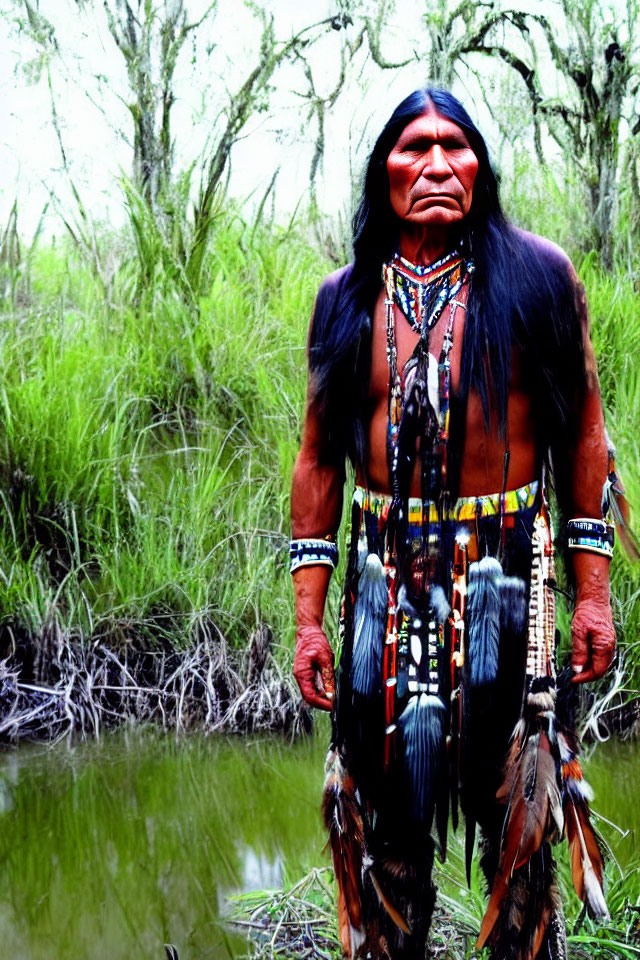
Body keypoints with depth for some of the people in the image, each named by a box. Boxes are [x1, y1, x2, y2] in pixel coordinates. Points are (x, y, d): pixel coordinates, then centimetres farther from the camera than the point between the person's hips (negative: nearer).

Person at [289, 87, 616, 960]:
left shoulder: (537, 276, 1)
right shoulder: (348, 299, 7)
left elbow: (582, 438, 3)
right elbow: (318, 460, 10)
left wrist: (592, 591, -1)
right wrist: (309, 617, 4)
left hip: (506, 571, -2)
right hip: (385, 575, 2)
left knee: (520, 822, 4)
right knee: (377, 822, 8)